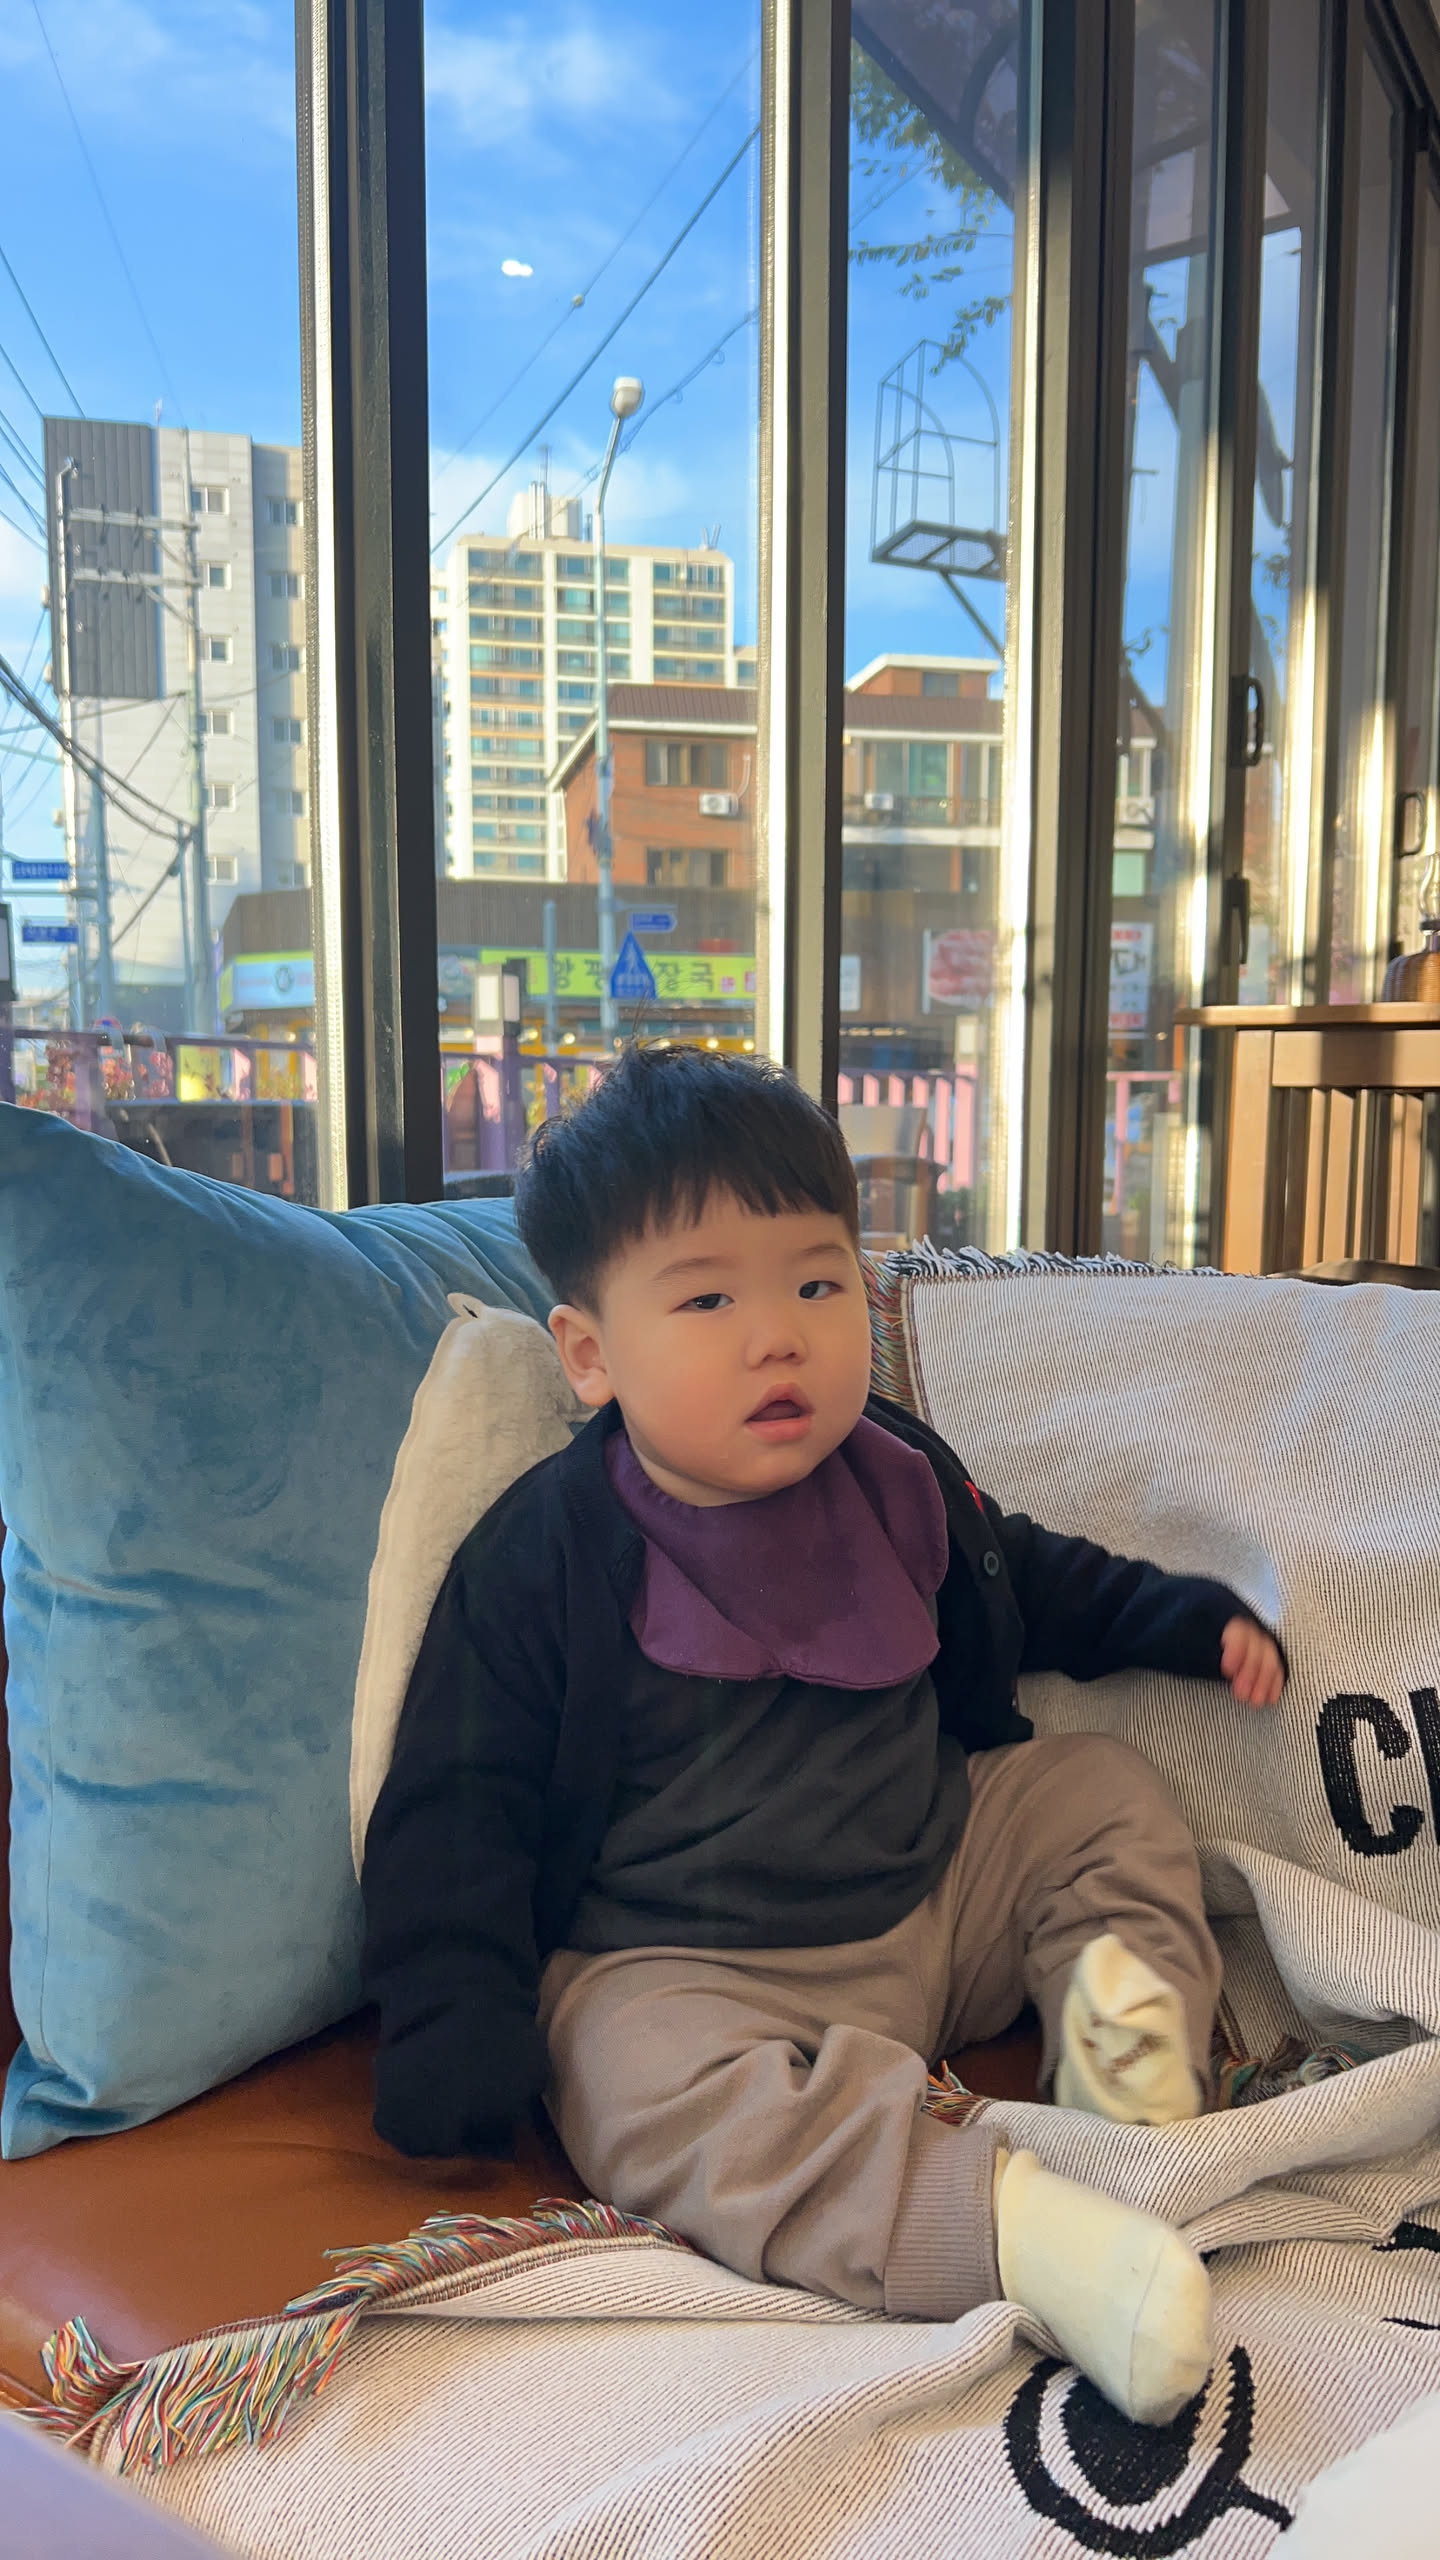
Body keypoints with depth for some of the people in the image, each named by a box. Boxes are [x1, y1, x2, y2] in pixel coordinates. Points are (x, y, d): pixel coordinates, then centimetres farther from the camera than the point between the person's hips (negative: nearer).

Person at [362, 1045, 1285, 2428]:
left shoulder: (898, 1482, 0)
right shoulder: (543, 1560, -16)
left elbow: (1033, 1583, 21)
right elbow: (459, 1808, -11)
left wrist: (1192, 1621, 14)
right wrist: (455, 2030, -20)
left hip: (937, 1885, 6)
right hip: (681, 1965, -5)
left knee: (1107, 1788, 6)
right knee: (650, 2097, -35)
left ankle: (1128, 2034, -7)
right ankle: (1005, 2218, -41)